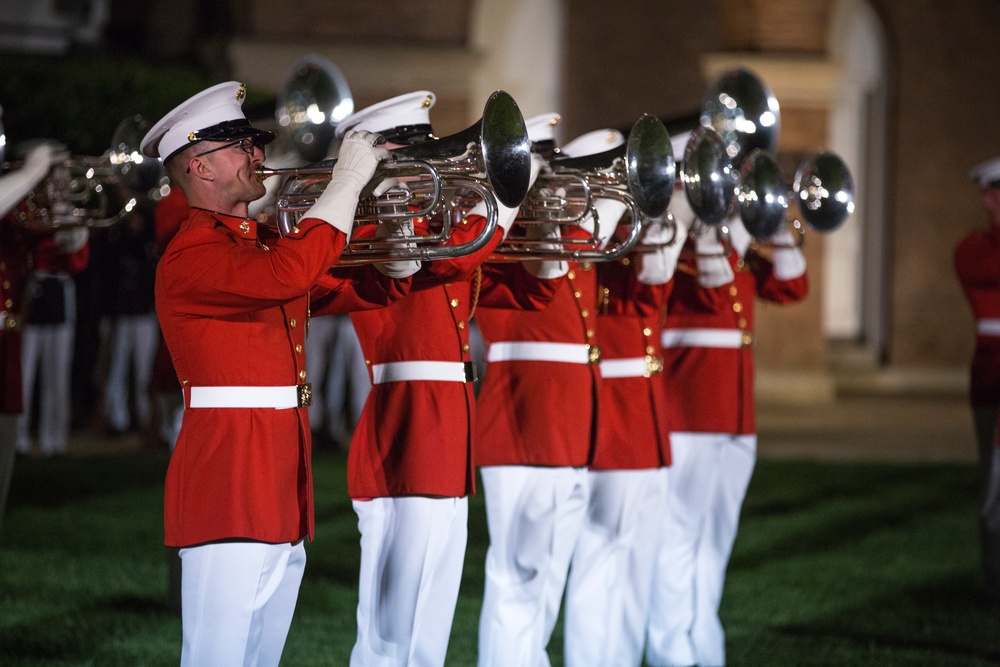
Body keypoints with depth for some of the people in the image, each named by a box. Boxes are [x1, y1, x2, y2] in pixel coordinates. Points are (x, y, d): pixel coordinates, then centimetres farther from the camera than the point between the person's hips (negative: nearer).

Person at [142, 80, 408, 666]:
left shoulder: (269, 243, 19)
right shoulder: (190, 257, -10)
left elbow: (377, 287, 23)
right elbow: (285, 276, -28)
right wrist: (347, 182, -19)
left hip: (283, 496, 9)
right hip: (227, 489, -9)